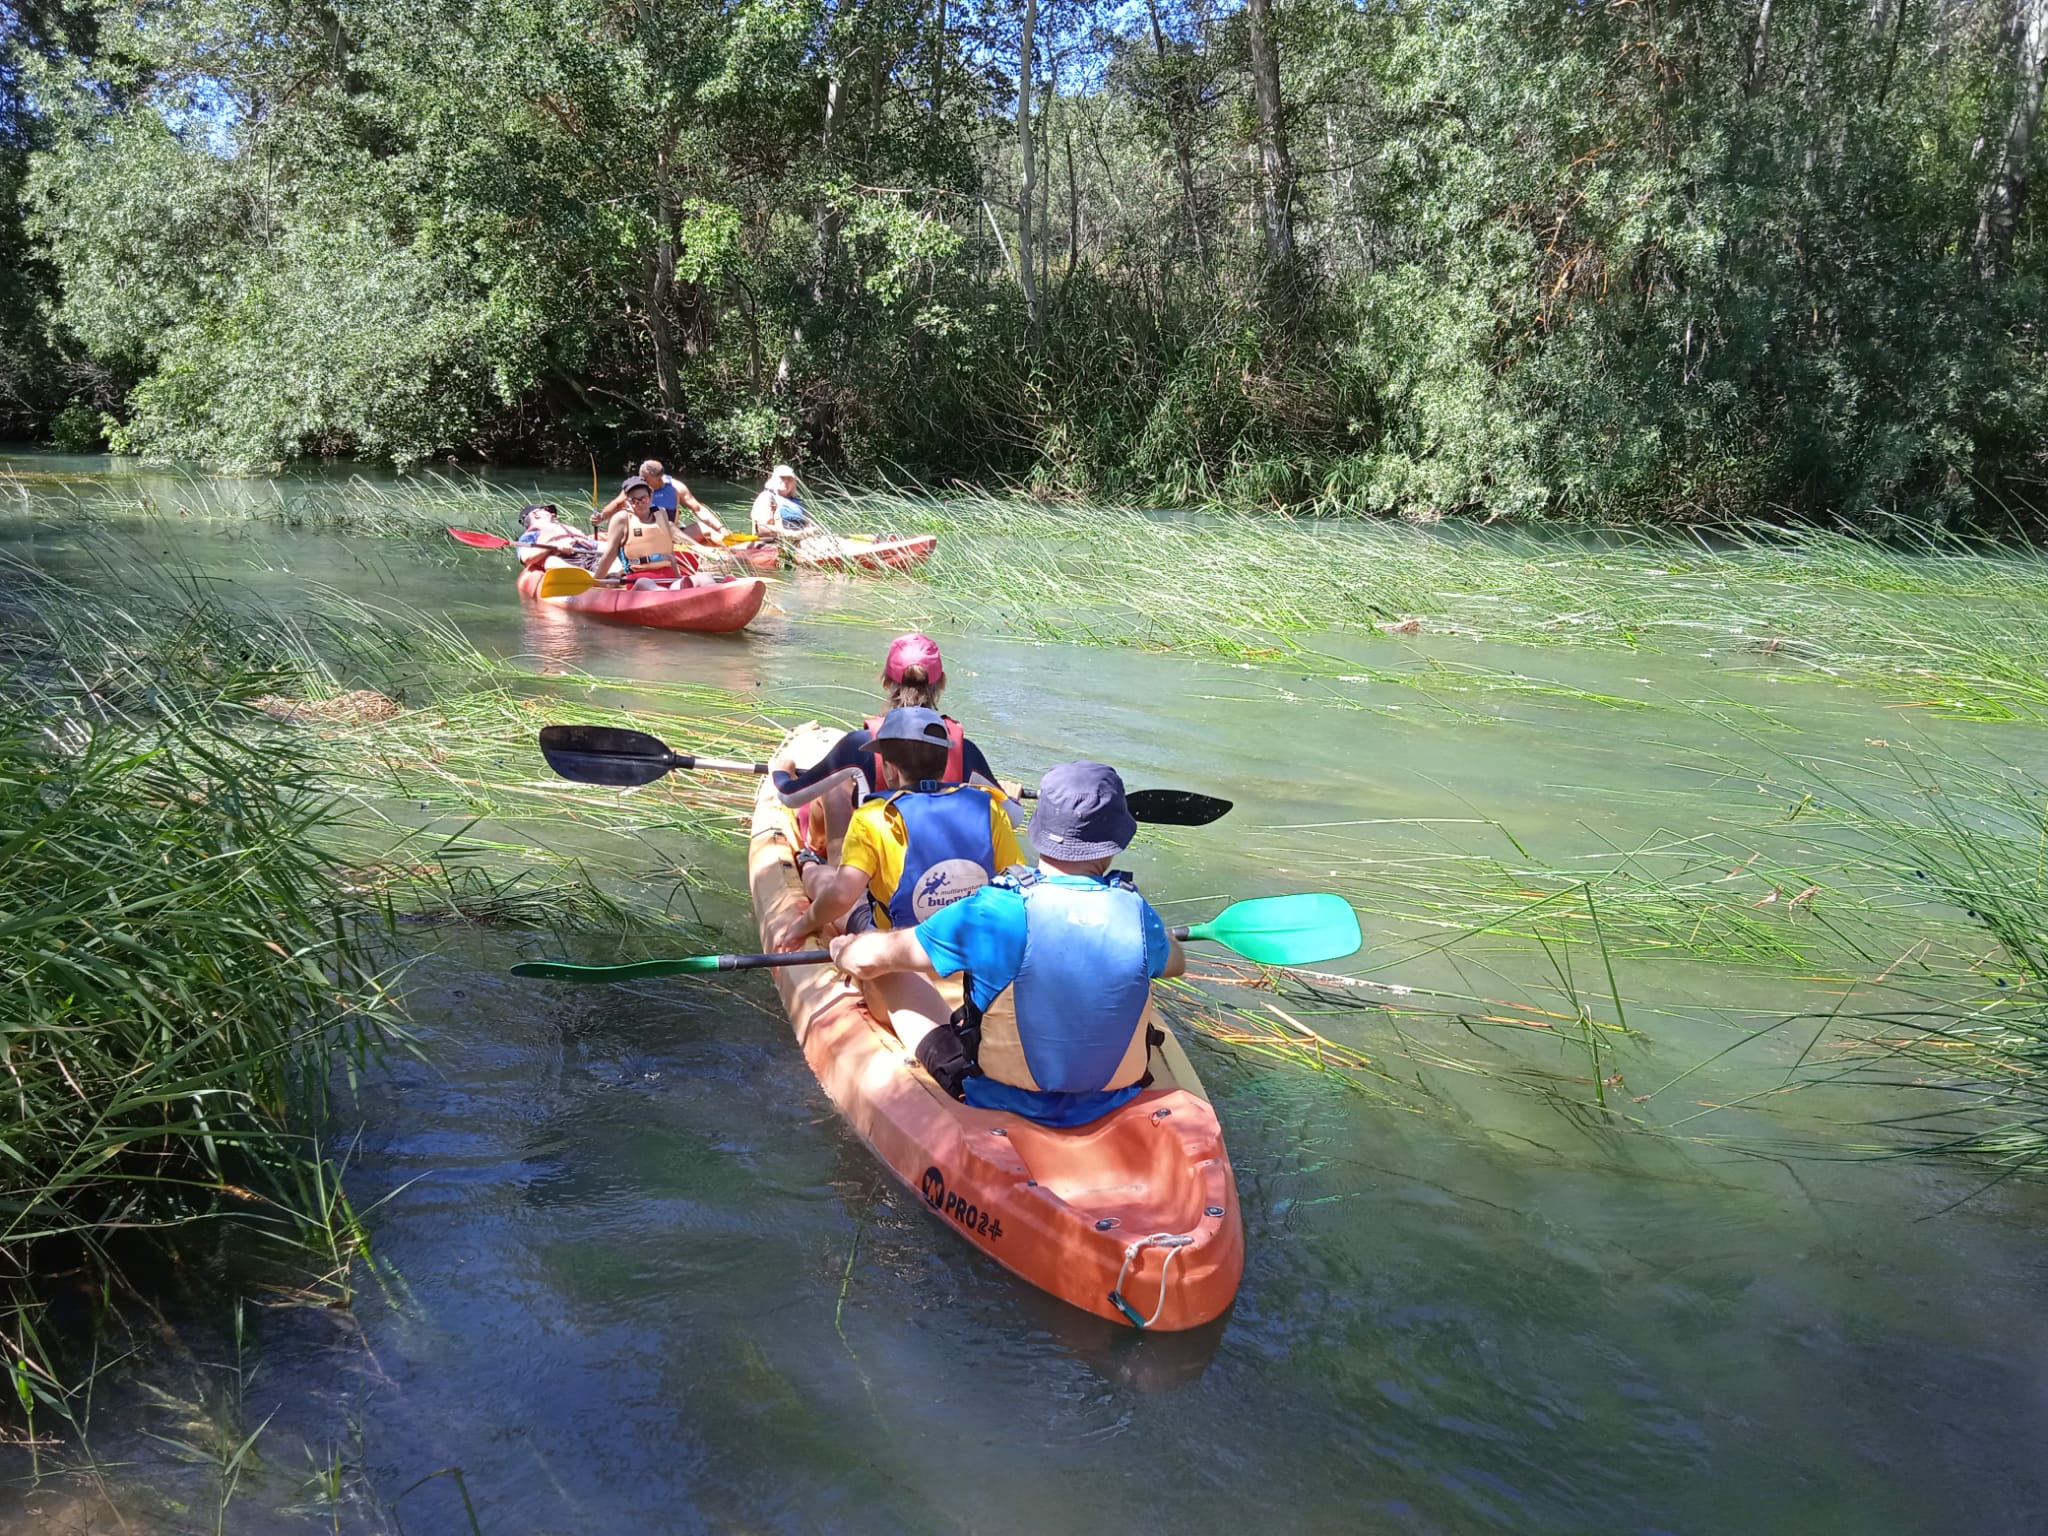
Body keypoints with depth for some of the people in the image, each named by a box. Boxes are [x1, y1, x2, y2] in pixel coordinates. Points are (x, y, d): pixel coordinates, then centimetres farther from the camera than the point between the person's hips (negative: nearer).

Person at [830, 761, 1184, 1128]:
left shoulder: (993, 911, -24)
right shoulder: (1136, 914, -16)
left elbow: (868, 960, -12)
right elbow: (1176, 961, 10)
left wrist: (842, 948, 12)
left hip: (1000, 1101, -3)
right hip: (1109, 1106, 3)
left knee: (885, 970, 9)